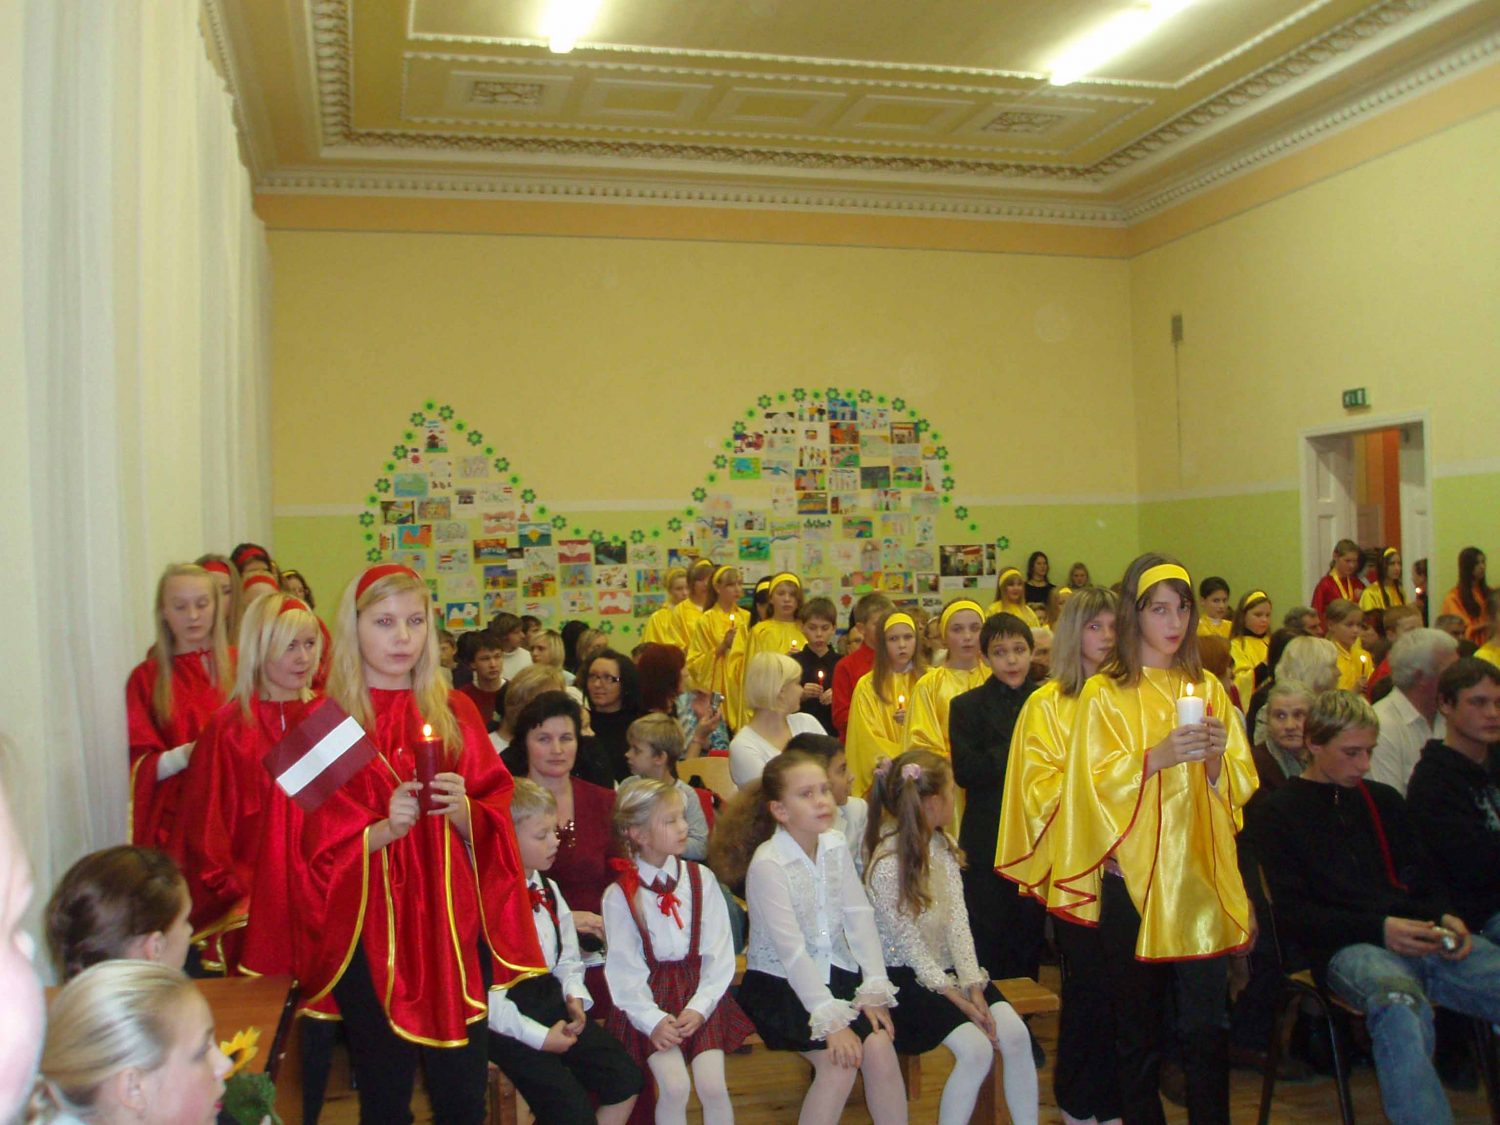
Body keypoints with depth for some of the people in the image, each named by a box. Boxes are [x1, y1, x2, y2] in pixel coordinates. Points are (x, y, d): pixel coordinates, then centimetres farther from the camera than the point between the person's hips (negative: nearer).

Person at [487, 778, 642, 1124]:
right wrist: (539, 1037, -19)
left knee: (626, 1081, -2)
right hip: (509, 1019, -8)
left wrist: (574, 996, -2)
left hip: (552, 998, 8)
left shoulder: (548, 890, 8)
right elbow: (484, 993, -20)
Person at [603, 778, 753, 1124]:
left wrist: (700, 1008, -11)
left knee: (713, 1085, -13)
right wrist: (653, 1021, -15)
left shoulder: (700, 880, 2)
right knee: (674, 1086, -19)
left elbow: (720, 953, 0)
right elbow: (624, 969, -5)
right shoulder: (619, 895, -3)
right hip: (650, 998, -2)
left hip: (700, 994, 2)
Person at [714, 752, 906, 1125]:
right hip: (779, 983, -5)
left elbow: (859, 917, -3)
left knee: (879, 1045, -15)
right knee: (841, 1060, -21)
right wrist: (831, 1020, -24)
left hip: (836, 972, 5)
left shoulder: (837, 846, 1)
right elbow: (792, 950, -21)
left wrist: (874, 990, -11)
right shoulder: (767, 864, -18)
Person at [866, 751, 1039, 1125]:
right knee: (977, 1048, -22)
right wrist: (958, 999, -18)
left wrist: (973, 987, -13)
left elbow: (958, 924, -3)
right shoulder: (886, 865, -20)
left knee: (1015, 1034, -11)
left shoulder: (943, 846, 3)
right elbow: (911, 945, -17)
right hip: (907, 977, -7)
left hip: (949, 967, 7)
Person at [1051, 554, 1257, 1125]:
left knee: (1205, 1023, -1)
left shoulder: (1208, 689, 12)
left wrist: (1216, 756, -11)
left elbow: (1241, 785, 8)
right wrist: (1157, 757, -21)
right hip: (1134, 876, -2)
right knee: (1139, 1026, 5)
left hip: (1200, 873, 2)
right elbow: (1094, 783, -9)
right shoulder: (1104, 694, 0)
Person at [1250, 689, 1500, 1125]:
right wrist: (1378, 929, -13)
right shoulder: (1275, 812, 8)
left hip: (1419, 940, 6)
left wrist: (1445, 917, 3)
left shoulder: (1384, 800, 27)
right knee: (1399, 1003, -40)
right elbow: (1290, 914, 0)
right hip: (1345, 948, -5)